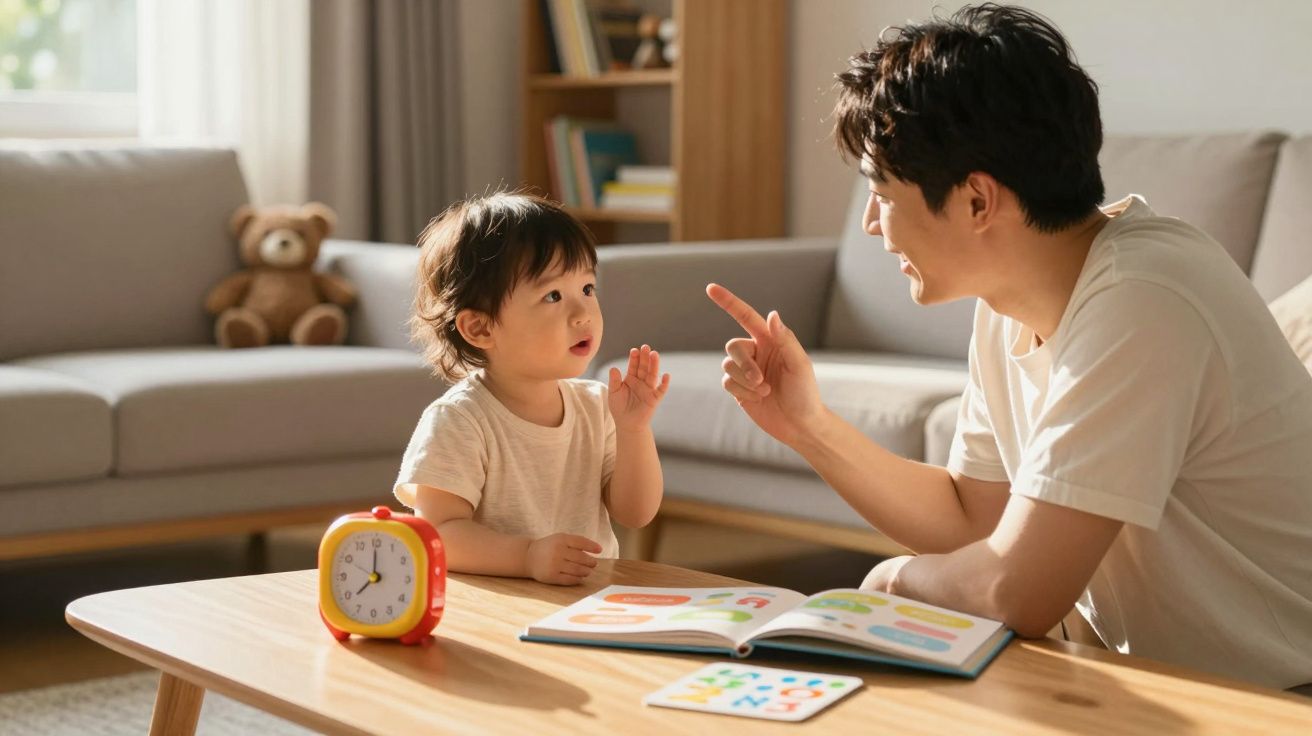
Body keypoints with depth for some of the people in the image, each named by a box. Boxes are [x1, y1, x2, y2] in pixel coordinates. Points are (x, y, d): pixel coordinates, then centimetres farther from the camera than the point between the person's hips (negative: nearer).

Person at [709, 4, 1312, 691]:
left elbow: (1013, 590, -26)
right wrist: (809, 426, -1)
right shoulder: (1010, 307, 1)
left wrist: (902, 578, -6)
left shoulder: (1140, 305, -27)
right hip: (1152, 680, 7)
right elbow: (971, 518, 10)